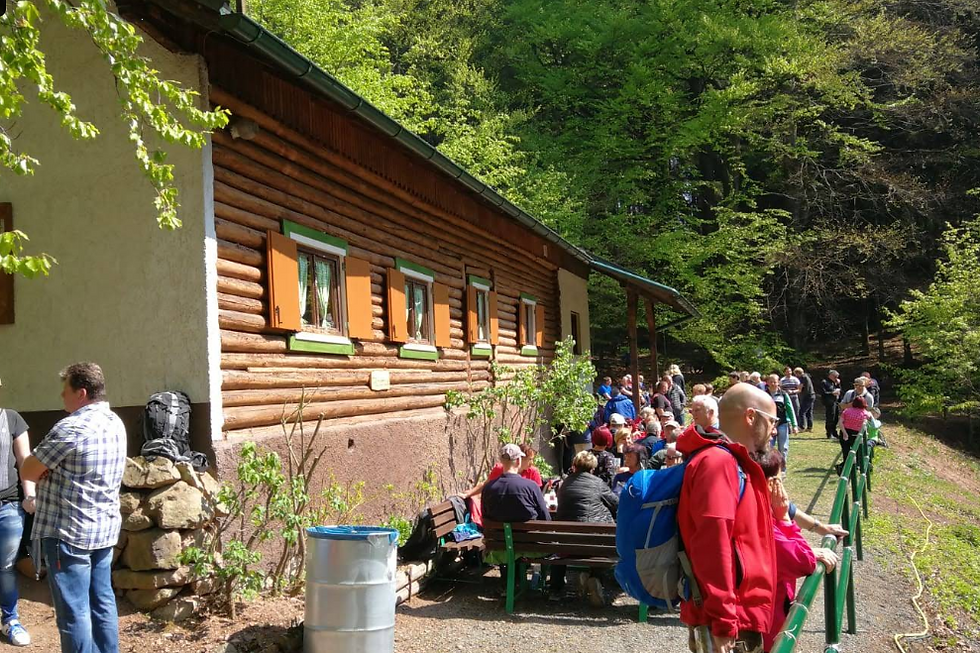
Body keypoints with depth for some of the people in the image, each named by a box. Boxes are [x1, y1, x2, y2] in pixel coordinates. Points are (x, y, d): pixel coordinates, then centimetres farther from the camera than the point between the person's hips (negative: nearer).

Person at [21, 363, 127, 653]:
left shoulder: (70, 428, -19)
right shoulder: (116, 423, 8)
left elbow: (27, 472, -11)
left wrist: (48, 471, 7)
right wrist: (57, 472, 0)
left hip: (69, 533, -8)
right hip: (105, 528, 8)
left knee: (73, 612, 0)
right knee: (102, 601, 14)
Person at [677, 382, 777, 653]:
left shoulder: (733, 463, 14)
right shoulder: (718, 462, -18)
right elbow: (712, 547, -25)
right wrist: (723, 625, -26)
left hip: (742, 616, 10)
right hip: (728, 624, -10)